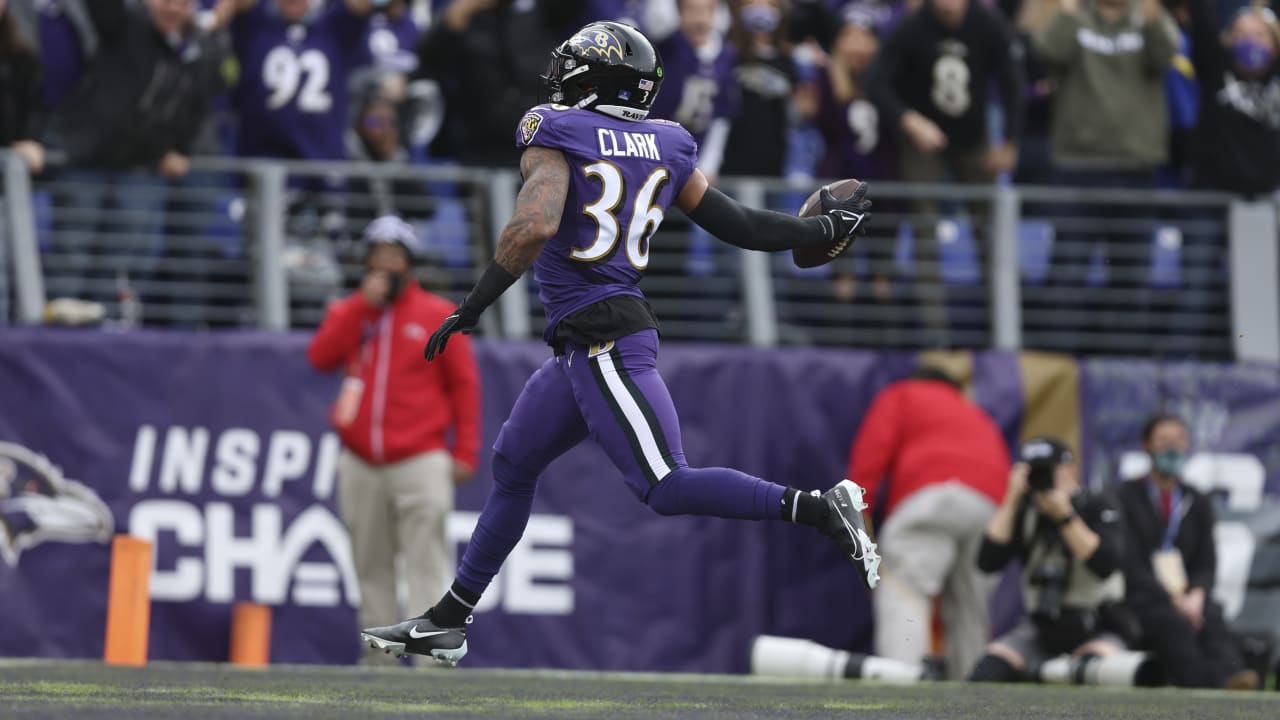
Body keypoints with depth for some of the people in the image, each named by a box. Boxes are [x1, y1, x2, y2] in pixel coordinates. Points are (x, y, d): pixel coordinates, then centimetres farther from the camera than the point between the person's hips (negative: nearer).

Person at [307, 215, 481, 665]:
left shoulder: (438, 315, 6)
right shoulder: (347, 312, 14)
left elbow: (464, 384, 4)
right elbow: (321, 357, -4)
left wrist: (465, 452, -3)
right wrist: (363, 305, -7)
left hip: (421, 461, -3)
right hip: (360, 465, 4)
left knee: (427, 565, -12)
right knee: (372, 568, 5)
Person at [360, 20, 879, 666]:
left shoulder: (557, 136, -8)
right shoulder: (664, 149, 11)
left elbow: (536, 225, -24)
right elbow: (739, 226, 12)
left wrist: (471, 309, -19)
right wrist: (825, 230, 26)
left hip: (603, 343, -9)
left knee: (666, 486, -13)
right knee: (513, 468, 17)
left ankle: (820, 510, -19)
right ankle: (446, 623, 24)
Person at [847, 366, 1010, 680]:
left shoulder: (901, 397, 24)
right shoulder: (977, 417, 39)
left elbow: (871, 452, 8)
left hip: (933, 495, -6)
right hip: (990, 505, 6)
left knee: (901, 592, -16)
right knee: (969, 607, 12)